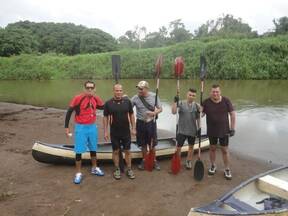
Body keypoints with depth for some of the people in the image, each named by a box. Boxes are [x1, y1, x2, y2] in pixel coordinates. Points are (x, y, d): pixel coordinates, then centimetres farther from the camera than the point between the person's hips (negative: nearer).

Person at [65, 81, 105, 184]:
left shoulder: (96, 98, -1)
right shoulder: (78, 98, -15)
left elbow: (103, 107, 17)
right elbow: (69, 112, -9)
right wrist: (66, 127, -10)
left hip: (92, 127, 5)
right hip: (81, 127, -5)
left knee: (93, 149, 17)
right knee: (79, 151, 1)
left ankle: (94, 168, 36)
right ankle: (78, 173, 16)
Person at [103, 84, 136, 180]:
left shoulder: (127, 101, -4)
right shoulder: (108, 103, -6)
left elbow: (131, 115, 4)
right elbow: (105, 118, -2)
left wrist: (133, 128, 1)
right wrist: (105, 131, -4)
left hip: (126, 132, 1)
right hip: (114, 133, -1)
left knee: (127, 151, 10)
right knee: (116, 151, 11)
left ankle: (129, 170, 24)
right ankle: (117, 170, 27)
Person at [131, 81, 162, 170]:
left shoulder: (154, 96, -9)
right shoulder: (135, 98, -11)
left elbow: (160, 109, -3)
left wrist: (154, 113, -20)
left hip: (151, 122, 0)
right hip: (140, 123, 0)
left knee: (152, 143, 9)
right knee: (143, 143, 13)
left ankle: (153, 160, 28)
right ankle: (144, 160, 32)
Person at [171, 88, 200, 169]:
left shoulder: (196, 106, 1)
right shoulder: (181, 103, -7)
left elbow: (198, 118, 6)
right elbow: (173, 112, -20)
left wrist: (199, 128, 3)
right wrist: (175, 102, -26)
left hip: (192, 130, 3)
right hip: (181, 129, -3)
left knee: (191, 146, 15)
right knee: (178, 146, 2)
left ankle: (189, 162, 32)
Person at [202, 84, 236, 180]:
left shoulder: (226, 101, -9)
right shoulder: (206, 102, -9)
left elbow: (232, 114, -5)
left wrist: (232, 128, -7)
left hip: (224, 130, -1)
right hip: (211, 131, 1)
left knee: (225, 150, 7)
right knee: (212, 148, 15)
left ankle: (227, 169, 22)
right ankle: (213, 166, 33)